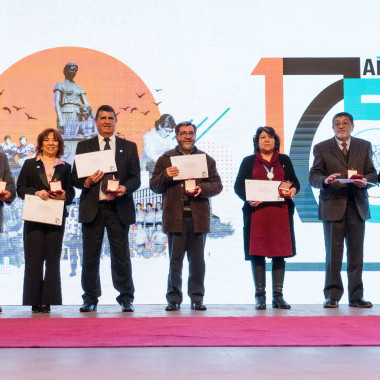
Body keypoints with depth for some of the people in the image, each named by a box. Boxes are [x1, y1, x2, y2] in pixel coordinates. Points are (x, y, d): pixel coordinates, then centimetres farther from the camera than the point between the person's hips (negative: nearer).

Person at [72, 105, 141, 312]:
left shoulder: (129, 147, 12)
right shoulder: (84, 146, 12)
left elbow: (135, 178, 6)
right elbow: (75, 177, 8)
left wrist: (125, 188, -14)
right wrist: (87, 182, -13)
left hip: (119, 207, 0)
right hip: (92, 208, 1)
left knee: (121, 255, 1)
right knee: (90, 256, 3)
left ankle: (126, 298, 10)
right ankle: (90, 298, 13)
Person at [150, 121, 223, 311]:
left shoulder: (207, 159, 13)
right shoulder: (165, 159, 10)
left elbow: (217, 185, 8)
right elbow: (154, 186, 7)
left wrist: (202, 188, -11)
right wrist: (165, 176, -13)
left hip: (198, 217, 1)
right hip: (175, 217, -1)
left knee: (197, 260, 5)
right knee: (175, 261, 1)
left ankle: (197, 298, 13)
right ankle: (173, 299, 8)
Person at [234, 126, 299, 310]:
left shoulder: (284, 160, 16)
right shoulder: (248, 162, 10)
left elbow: (295, 182, 15)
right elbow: (238, 186, 5)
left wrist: (293, 190, -9)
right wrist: (248, 198, -14)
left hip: (281, 211, 2)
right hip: (257, 211, -2)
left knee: (280, 253, 1)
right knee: (257, 253, -3)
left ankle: (278, 295, 7)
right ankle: (260, 296, 3)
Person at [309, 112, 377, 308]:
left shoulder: (364, 146, 13)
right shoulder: (322, 148, 6)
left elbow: (372, 174, 10)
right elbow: (313, 177, 0)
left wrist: (365, 181, -12)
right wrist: (325, 180, -21)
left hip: (357, 207, 2)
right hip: (333, 207, -2)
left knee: (356, 254, 5)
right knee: (333, 254, 0)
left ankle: (356, 296, 12)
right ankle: (332, 296, 7)